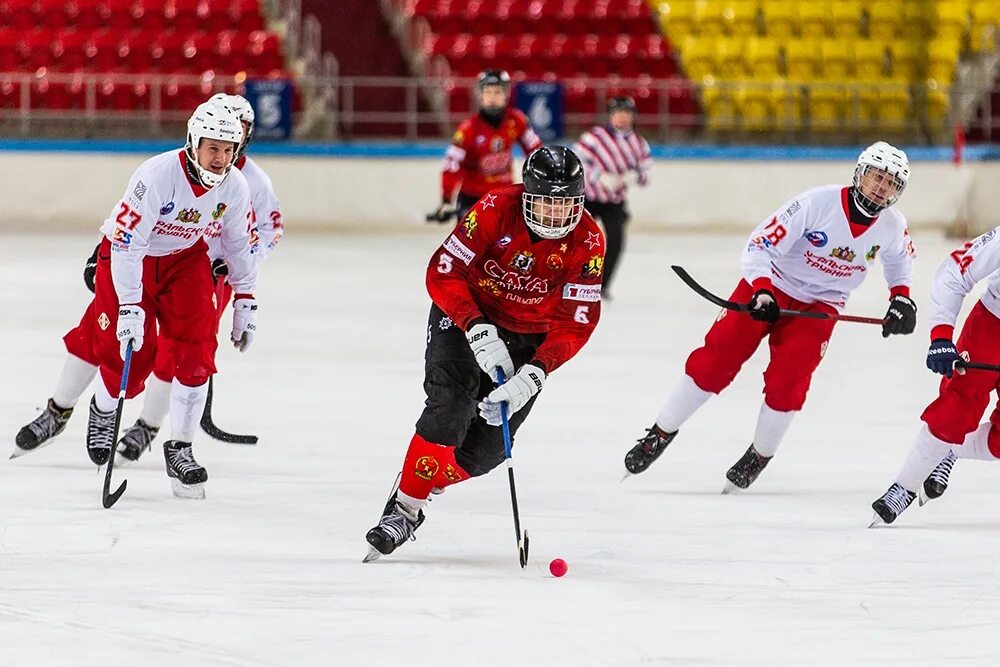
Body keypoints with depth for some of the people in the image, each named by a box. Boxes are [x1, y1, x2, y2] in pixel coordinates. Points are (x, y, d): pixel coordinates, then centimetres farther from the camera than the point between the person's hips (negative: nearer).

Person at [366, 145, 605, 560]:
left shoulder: (588, 241, -19)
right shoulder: (496, 210, -24)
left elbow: (576, 323, -21)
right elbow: (443, 273, -23)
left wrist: (535, 372, -34)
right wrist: (477, 328, -35)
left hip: (528, 338, 2)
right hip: (466, 314, -2)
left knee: (487, 445, -7)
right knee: (450, 408, -24)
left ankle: (420, 491, 15)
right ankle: (403, 506, -14)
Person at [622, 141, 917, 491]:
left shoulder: (892, 226, -10)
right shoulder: (817, 203, -25)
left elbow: (899, 259, 17)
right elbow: (759, 246, -22)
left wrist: (902, 299, 4)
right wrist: (761, 293, -35)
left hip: (818, 306, 2)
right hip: (772, 285, -2)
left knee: (787, 381, -14)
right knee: (715, 359, -8)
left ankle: (759, 456, 9)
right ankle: (662, 433, 7)